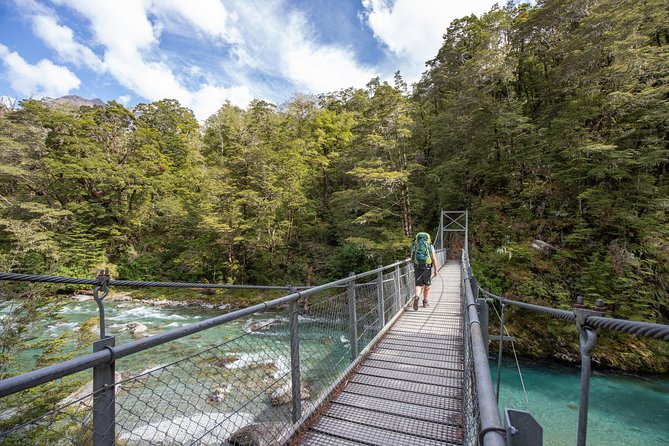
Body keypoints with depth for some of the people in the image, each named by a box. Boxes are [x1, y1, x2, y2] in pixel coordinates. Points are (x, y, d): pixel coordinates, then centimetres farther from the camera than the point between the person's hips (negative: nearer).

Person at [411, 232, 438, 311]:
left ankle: (416, 296, -29)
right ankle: (425, 302, 26)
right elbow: (434, 259, -7)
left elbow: (412, 259, 12)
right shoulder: (430, 246, 1)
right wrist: (436, 270, -4)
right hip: (428, 268, 0)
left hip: (417, 268, 0)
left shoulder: (414, 246, 7)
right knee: (427, 285, 17)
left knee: (419, 285, 0)